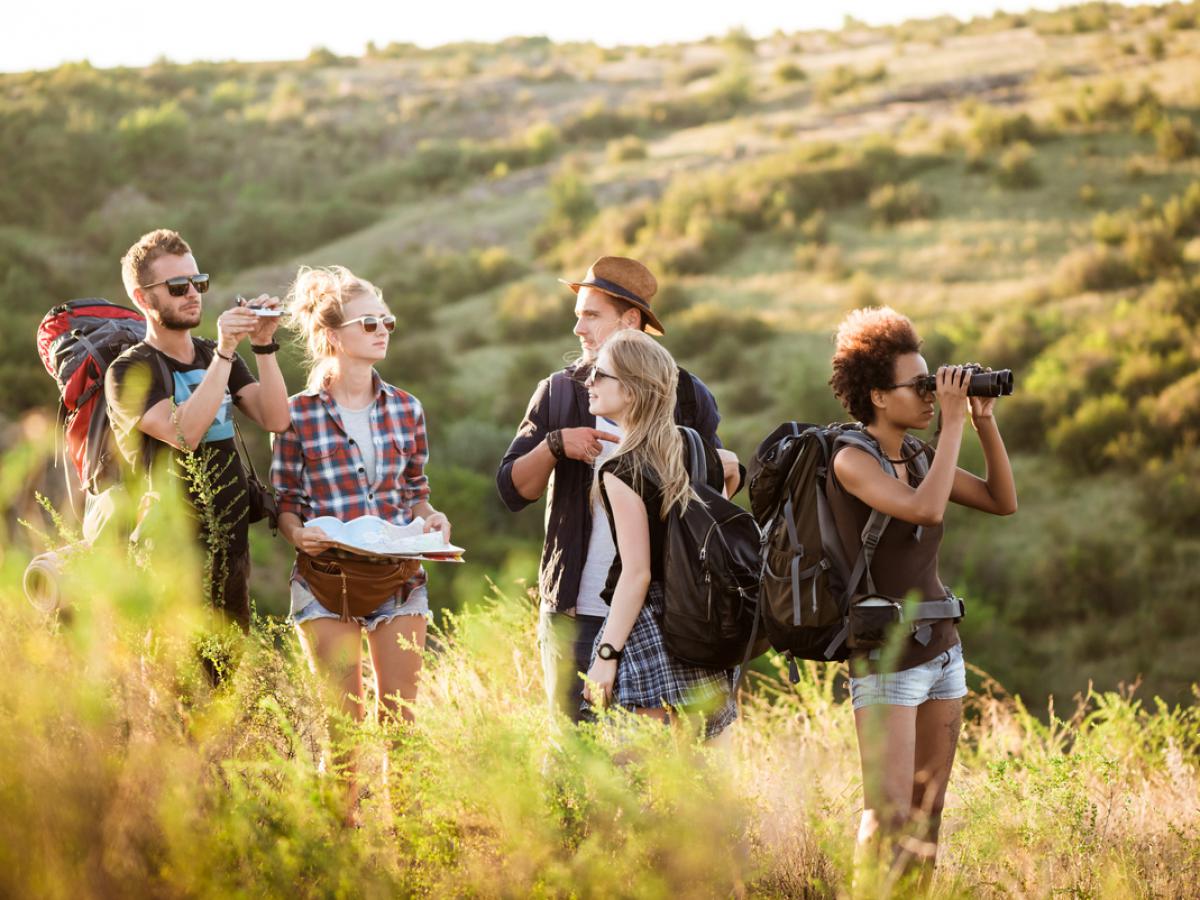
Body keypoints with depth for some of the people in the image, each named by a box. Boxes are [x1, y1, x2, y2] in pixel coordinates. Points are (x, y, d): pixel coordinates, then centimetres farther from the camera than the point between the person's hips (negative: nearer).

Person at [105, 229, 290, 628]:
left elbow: (275, 419, -1)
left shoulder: (216, 357, 13)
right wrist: (224, 353, -25)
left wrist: (264, 345, -12)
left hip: (232, 549, 6)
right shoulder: (130, 371, -8)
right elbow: (184, 433, -24)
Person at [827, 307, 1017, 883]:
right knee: (888, 816, -11)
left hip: (941, 647, 7)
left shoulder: (918, 454, 9)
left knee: (928, 811, 7)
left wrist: (985, 422, 3)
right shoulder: (851, 459, -12)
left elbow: (1003, 501, 13)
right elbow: (926, 509, -27)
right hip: (886, 656, -7)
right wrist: (952, 422, -19)